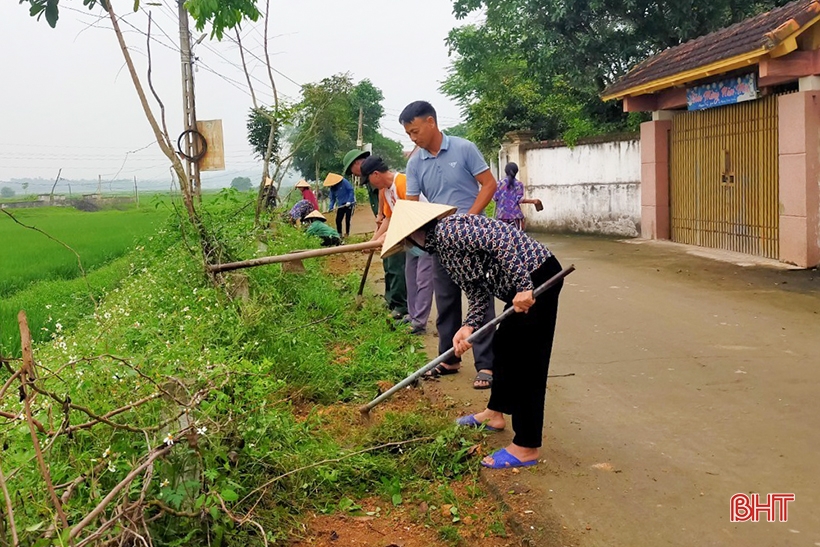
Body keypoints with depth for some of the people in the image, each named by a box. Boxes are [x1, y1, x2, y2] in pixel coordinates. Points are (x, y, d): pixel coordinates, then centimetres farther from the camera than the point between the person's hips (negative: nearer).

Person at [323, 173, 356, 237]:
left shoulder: (344, 182, -13)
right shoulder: (332, 188, 4)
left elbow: (351, 191, -13)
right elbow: (332, 199, 9)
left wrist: (349, 201, -19)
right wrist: (330, 208, -3)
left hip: (349, 204, -5)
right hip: (340, 205, 6)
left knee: (347, 220, -3)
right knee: (338, 220, 0)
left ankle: (347, 234, 9)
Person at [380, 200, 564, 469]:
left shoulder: (447, 229, -14)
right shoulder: (441, 249, 16)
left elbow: (501, 241, -25)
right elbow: (479, 293, 12)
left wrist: (523, 286, -27)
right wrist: (468, 327, -4)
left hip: (538, 278, -11)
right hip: (521, 284, 11)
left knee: (526, 360, -6)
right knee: (503, 346, 23)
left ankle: (526, 448, 1)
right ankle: (495, 413, 42)